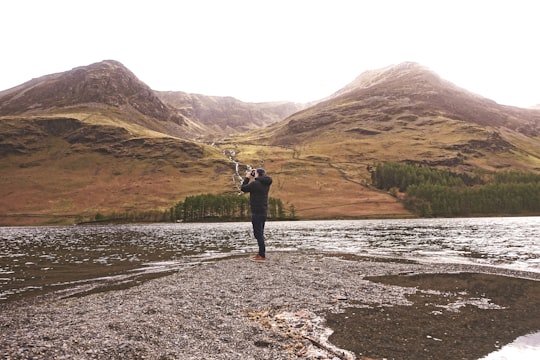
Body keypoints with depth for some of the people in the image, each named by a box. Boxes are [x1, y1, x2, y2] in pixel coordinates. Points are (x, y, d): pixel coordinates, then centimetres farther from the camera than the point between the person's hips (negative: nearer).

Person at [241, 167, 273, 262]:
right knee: (260, 234, 18)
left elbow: (243, 188, -8)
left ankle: (262, 256, -3)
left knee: (258, 234, -5)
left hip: (257, 213, -9)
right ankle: (261, 254, 25)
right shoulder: (266, 184, 6)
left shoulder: (255, 184, -18)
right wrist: (253, 177, 13)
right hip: (264, 212, 9)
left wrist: (247, 177, 3)